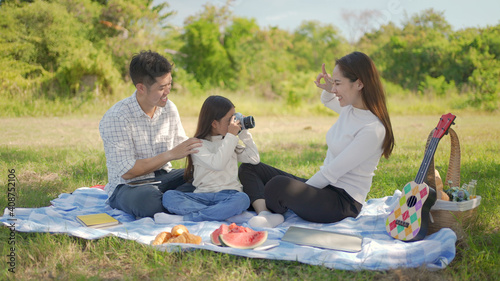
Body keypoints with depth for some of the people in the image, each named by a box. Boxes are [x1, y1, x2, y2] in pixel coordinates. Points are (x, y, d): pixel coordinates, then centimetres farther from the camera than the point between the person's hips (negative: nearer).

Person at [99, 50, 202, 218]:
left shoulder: (169, 108, 3)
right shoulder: (116, 118, -17)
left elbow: (180, 146, 11)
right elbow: (127, 171, -19)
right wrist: (170, 155, -22)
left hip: (163, 177, 6)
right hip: (128, 185, -6)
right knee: (147, 199, -40)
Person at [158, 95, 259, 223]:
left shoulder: (229, 142, 19)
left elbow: (255, 159, 13)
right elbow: (217, 164, -15)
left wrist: (244, 134, 9)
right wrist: (231, 136, -11)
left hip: (228, 195, 2)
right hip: (203, 196, -2)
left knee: (242, 199, -35)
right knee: (169, 196, -26)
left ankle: (185, 219, -35)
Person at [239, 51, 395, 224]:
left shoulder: (373, 130, -20)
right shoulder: (350, 108, 6)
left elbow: (331, 172, -19)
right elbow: (327, 101, 31)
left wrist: (300, 190, -11)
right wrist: (328, 90, 8)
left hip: (343, 202, -10)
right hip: (323, 186, 10)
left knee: (278, 184, -38)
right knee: (249, 168, 2)